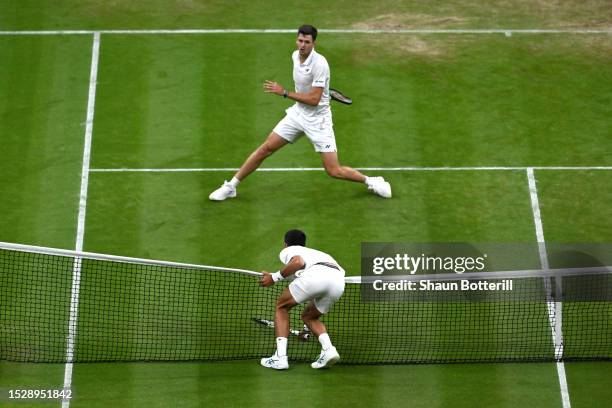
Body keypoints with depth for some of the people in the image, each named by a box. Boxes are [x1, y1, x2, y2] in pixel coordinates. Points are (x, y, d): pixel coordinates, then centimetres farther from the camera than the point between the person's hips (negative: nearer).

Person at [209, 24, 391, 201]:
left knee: (334, 171, -9)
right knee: (266, 147, 1)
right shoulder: (295, 55, 0)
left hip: (318, 119, -6)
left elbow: (314, 99, -26)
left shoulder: (319, 64, -23)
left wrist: (284, 92, -23)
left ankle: (371, 182, 15)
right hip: (298, 113, 6)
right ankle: (231, 187, 11)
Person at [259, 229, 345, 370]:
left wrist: (274, 277, 9)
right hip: (338, 282, 6)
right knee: (308, 316, 30)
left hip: (315, 273, -6)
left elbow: (298, 262, -1)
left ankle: (280, 357, 9)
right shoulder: (315, 252, 45)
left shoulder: (287, 250, 25)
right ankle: (328, 349, 4)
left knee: (281, 306, 20)